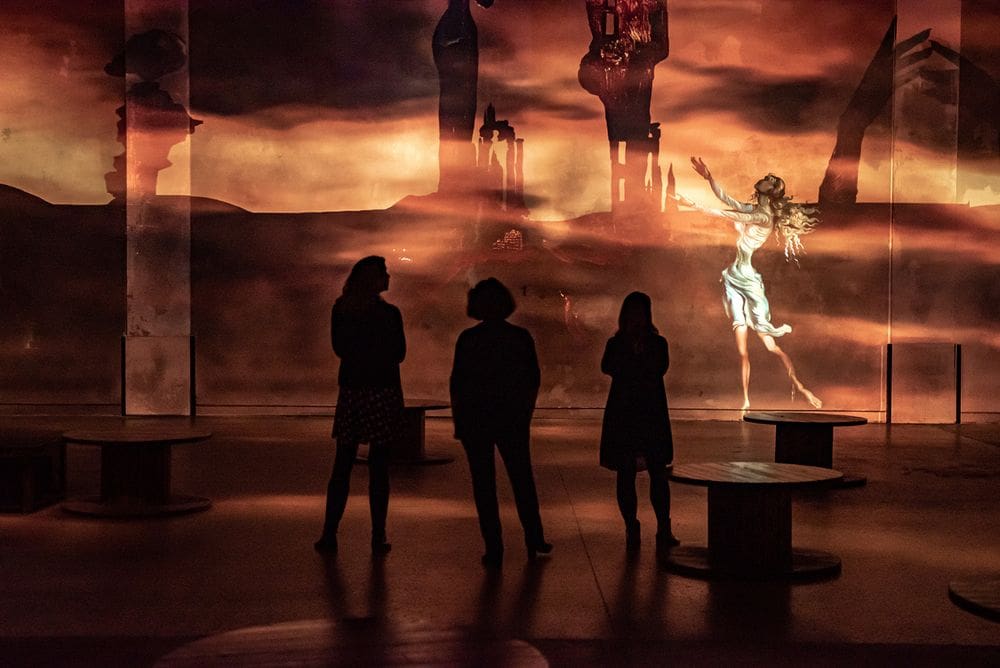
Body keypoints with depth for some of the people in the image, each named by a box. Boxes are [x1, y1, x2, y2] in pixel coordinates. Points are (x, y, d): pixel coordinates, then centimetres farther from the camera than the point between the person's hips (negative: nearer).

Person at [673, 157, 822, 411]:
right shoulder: (753, 211, 10)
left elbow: (727, 215, -19)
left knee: (770, 343, -3)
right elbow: (724, 198, 15)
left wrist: (692, 204, -19)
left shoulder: (765, 217, -13)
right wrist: (708, 177, 1)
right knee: (741, 349, 4)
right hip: (734, 278, 7)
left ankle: (798, 385, 12)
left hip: (748, 279, -7)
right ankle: (746, 401, 5)